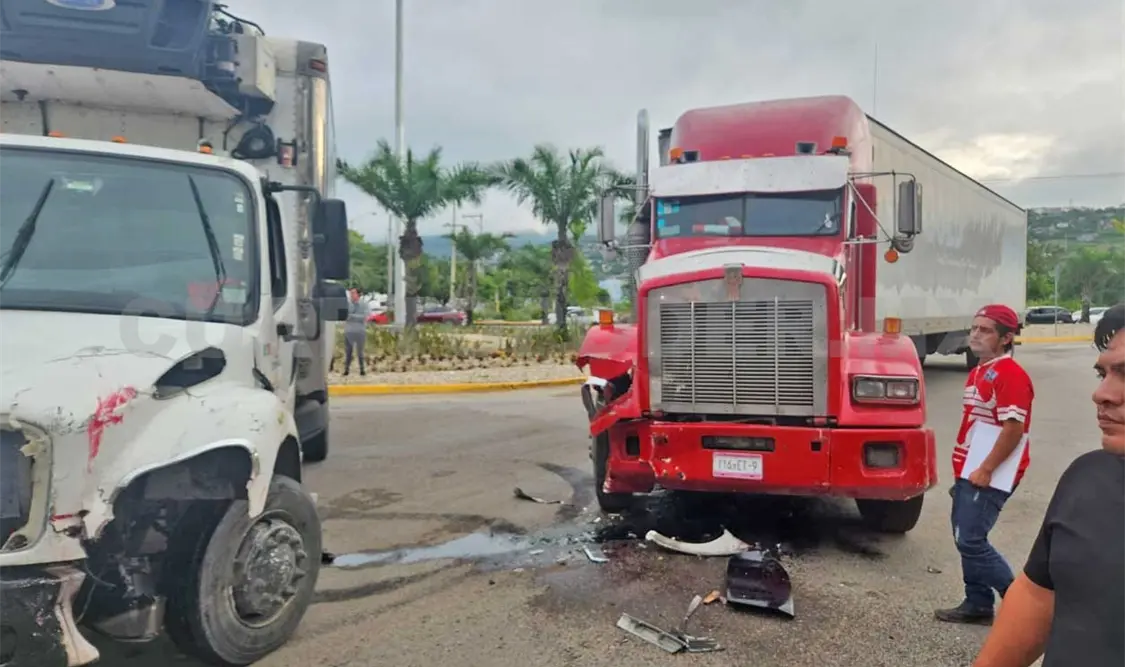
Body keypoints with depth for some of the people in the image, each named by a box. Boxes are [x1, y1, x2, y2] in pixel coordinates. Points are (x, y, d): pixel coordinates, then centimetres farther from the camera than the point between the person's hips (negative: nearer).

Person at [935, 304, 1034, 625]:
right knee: (966, 538, 13)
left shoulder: (1010, 374, -17)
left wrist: (986, 470, -21)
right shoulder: (978, 372, 14)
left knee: (971, 540, -8)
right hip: (969, 471, 10)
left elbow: (1013, 428, -23)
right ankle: (978, 604, 22)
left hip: (988, 475, -10)